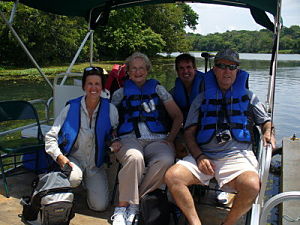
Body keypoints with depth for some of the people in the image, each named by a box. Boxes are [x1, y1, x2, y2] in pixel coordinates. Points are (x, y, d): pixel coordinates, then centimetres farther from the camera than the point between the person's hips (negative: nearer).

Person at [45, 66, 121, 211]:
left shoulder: (110, 109, -4)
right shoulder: (71, 108, -8)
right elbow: (50, 137, -4)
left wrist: (117, 142, -13)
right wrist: (59, 156, -21)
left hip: (96, 164, 1)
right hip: (74, 158, -1)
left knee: (100, 205, -10)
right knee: (73, 179, -36)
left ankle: (89, 183, 23)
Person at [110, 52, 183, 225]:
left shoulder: (158, 89, 20)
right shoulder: (120, 93, 21)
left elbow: (178, 116, 18)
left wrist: (170, 138, 3)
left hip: (157, 139, 1)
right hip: (129, 138, -1)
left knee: (166, 160, -34)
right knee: (134, 158, -37)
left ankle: (136, 200, -18)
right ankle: (123, 206, -23)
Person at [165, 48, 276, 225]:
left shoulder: (248, 96, 20)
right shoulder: (202, 99, 18)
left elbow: (266, 121, 24)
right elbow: (189, 133, 12)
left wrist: (269, 133, -1)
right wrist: (199, 156, -5)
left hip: (237, 155, -1)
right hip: (204, 155, 1)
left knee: (252, 185, -33)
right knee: (172, 176, -24)